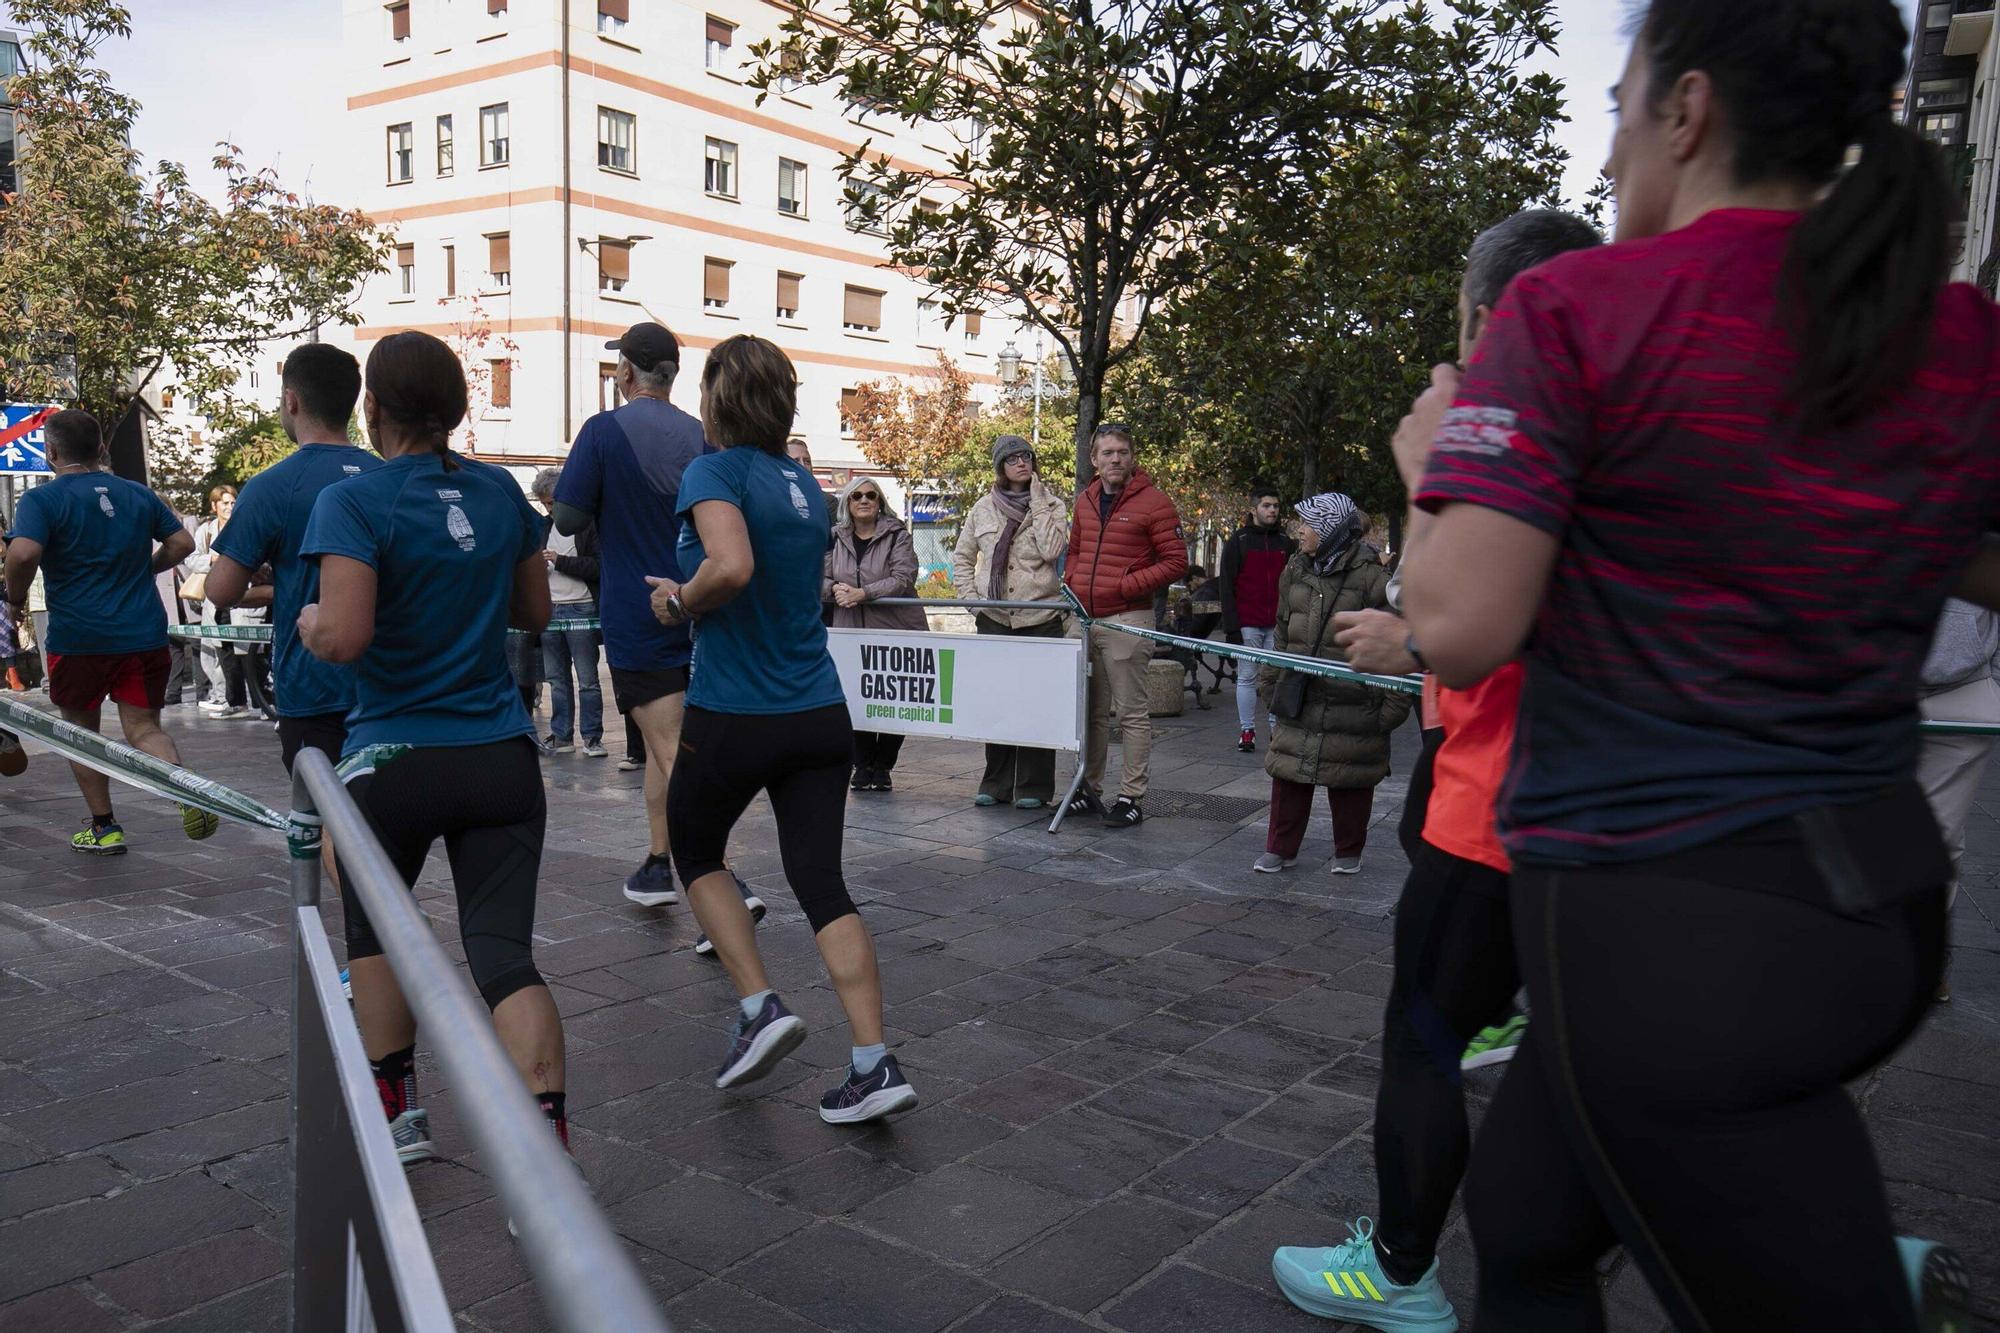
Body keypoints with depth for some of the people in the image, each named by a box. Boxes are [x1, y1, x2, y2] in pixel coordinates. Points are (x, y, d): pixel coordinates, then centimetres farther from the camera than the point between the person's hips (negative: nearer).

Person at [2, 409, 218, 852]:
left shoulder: (42, 499, -6)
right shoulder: (138, 494, 8)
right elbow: (182, 542, 10)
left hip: (76, 638, -3)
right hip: (144, 635, 3)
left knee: (80, 729, 16)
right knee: (144, 727, 6)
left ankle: (104, 827, 21)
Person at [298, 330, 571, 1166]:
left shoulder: (352, 502, -10)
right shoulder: (500, 491, 5)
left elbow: (343, 639, -19)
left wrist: (309, 621, 2)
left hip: (394, 759, -3)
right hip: (502, 754, 3)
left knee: (373, 929, 23)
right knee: (503, 951, 1)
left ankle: (398, 1114, 29)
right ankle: (548, 1144, -12)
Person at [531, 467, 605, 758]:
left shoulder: (587, 523, -4)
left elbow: (599, 566, -13)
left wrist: (559, 561, -13)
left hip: (580, 609, -6)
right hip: (550, 610, 6)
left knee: (587, 680, -1)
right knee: (558, 679, 9)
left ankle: (592, 737, 5)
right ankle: (562, 736, 15)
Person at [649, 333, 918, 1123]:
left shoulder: (715, 472, -11)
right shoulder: (805, 483, 12)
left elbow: (731, 567, -29)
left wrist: (680, 601, -10)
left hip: (734, 717, -5)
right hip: (820, 715, 6)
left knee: (694, 850, 20)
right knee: (823, 883, 7)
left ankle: (760, 1007, 11)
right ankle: (874, 1066, 1)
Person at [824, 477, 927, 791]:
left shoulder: (897, 535, -2)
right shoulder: (836, 539, 11)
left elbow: (903, 579, -13)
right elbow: (819, 579, 10)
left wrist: (863, 593, -23)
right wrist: (835, 589, -13)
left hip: (897, 631, -2)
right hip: (851, 633, 3)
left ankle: (882, 767, 16)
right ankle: (862, 767, 14)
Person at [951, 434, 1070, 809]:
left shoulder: (1052, 504, 3)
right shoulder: (983, 508, 10)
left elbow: (1052, 549, -14)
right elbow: (962, 557, 18)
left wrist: (1039, 502, -10)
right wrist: (970, 596, 5)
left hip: (1040, 618, -3)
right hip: (993, 619, 3)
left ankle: (1033, 786, 6)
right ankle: (997, 783, 15)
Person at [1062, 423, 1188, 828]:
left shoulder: (1153, 502, -7)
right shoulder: (1085, 501, 13)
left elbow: (1176, 561, -9)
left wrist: (1127, 586, -14)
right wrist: (1072, 581, 7)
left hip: (1127, 620, -7)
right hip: (1084, 617, 7)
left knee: (1132, 713, -1)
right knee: (1091, 711, 14)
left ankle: (1131, 797, 5)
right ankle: (1089, 790, 24)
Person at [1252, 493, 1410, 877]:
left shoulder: (1370, 575, -12)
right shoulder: (1295, 570, 8)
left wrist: (1394, 701, -12)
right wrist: (1272, 682, 16)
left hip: (1351, 700, -5)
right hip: (1298, 697, 5)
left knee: (1350, 777, 7)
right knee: (1288, 769, 7)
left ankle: (1348, 852, 24)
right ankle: (1281, 848, 19)